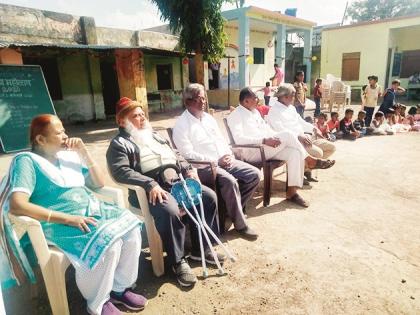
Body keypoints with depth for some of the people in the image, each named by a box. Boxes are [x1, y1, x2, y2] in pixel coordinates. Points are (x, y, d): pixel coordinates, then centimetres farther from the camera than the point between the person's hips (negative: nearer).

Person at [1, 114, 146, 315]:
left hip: (92, 210, 6)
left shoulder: (70, 155, 15)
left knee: (131, 228, -17)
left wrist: (84, 153, 4)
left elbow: (99, 183, 16)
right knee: (107, 244, -30)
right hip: (60, 223, -6)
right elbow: (17, 205, -18)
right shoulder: (27, 161, -4)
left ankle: (120, 288, 4)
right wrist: (68, 218, -23)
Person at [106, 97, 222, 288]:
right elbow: (121, 171, -16)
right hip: (148, 191, -7)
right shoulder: (119, 144, 0)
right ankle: (178, 261, -11)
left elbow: (175, 156, 25)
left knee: (209, 197, -4)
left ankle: (200, 248, 8)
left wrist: (188, 169, 6)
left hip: (176, 182, 8)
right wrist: (150, 184, -27)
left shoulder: (154, 136, 24)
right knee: (170, 212, -35)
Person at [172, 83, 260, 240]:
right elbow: (188, 154, -15)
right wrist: (216, 161, -17)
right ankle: (240, 224, -13)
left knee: (254, 174, -5)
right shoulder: (181, 124, -6)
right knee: (230, 181, -32)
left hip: (224, 161, 8)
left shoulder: (208, 118, 18)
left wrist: (229, 155, -2)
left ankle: (234, 210, 10)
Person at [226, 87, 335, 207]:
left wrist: (275, 138, -2)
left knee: (295, 153, -16)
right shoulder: (236, 115, -8)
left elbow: (265, 129, 20)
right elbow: (238, 139, -23)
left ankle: (291, 191, -14)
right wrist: (264, 140, -28)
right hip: (251, 152, -8)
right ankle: (310, 161, -3)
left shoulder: (255, 112, 18)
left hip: (265, 149, 8)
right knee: (287, 135, -23)